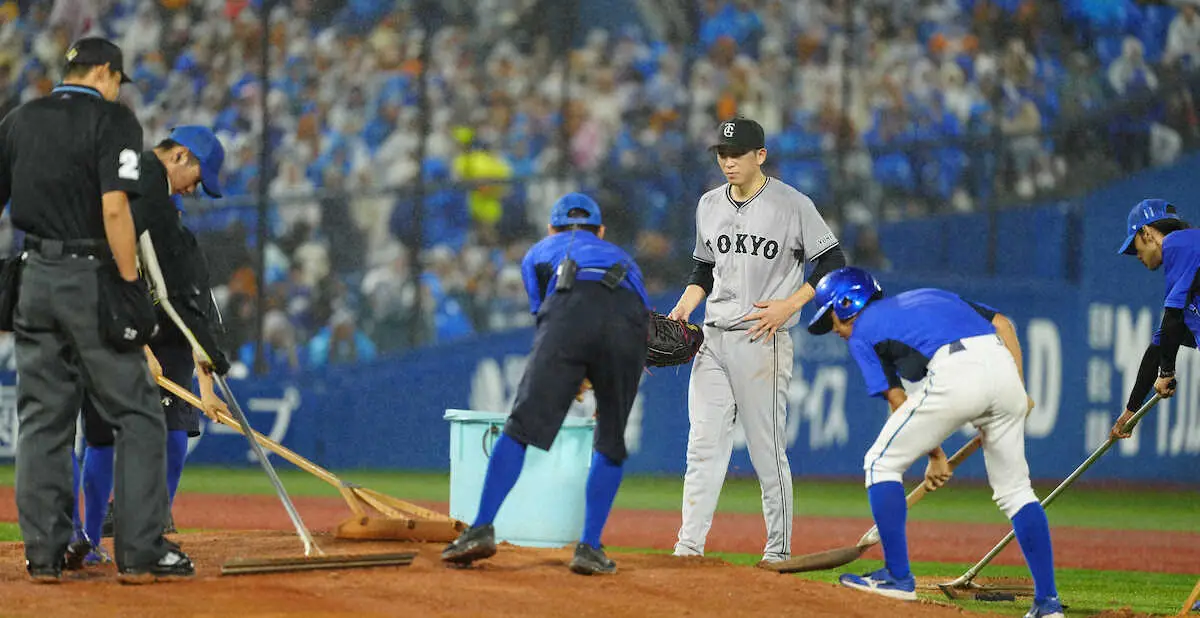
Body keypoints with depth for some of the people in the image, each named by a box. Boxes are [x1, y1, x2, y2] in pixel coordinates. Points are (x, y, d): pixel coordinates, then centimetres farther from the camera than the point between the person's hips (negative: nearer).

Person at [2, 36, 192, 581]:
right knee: (138, 416, 1)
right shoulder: (113, 119, -7)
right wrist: (130, 286, -15)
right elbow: (114, 208, -18)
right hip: (91, 278, -5)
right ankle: (139, 553, -3)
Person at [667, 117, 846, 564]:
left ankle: (778, 551, 5)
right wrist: (682, 309, 6)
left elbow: (832, 263, -3)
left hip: (762, 342, -5)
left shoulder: (792, 205, -5)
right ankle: (689, 547, -1)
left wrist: (789, 305, -12)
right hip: (712, 340, 5)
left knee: (767, 451, -3)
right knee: (704, 445, 0)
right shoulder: (709, 205, 12)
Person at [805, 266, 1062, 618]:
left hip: (954, 376, -6)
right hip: (1003, 364, 6)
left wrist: (936, 456, 17)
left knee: (881, 464, 11)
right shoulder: (929, 296, 35)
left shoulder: (861, 332, 19)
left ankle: (898, 576, 8)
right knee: (1014, 489, 16)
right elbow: (1002, 323, 24)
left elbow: (898, 401, 12)